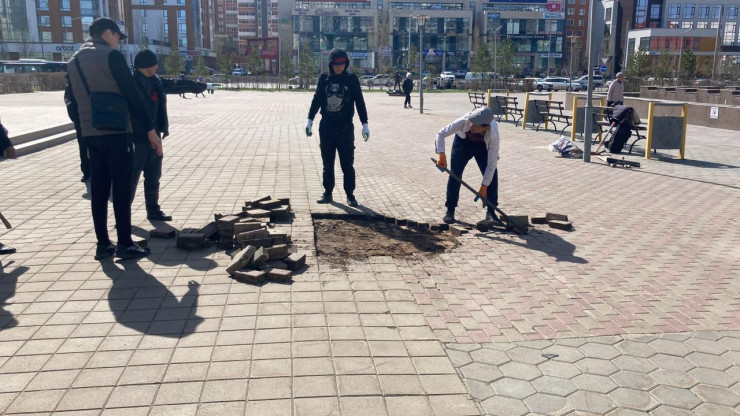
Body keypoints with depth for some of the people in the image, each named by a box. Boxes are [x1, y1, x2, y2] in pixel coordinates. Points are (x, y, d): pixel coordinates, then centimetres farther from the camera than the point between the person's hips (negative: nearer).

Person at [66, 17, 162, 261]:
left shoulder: (73, 62, 15)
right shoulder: (111, 56, -7)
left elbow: (74, 105, 17)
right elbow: (132, 96, -13)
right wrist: (150, 130, -10)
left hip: (90, 134, 7)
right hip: (115, 133, -7)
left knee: (98, 190, 10)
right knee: (121, 189, -1)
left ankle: (103, 245, 13)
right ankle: (124, 244, 3)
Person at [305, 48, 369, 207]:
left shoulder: (352, 79, -1)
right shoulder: (324, 79, 4)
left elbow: (360, 102, 0)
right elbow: (316, 99, 12)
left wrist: (365, 124, -4)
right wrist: (310, 120, 11)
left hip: (345, 128, -2)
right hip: (326, 127, 2)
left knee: (347, 164, 1)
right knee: (327, 163, 9)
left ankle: (350, 194, 11)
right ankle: (327, 193, 20)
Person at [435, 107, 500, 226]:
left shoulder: (493, 135, -39)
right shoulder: (465, 121, -40)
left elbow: (492, 163, -31)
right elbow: (441, 133, -28)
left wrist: (484, 187, -28)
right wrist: (441, 153, -42)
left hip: (484, 146, 0)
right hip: (463, 141, 1)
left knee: (492, 176, -12)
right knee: (455, 174, -6)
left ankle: (491, 213, 1)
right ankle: (450, 211, 5)